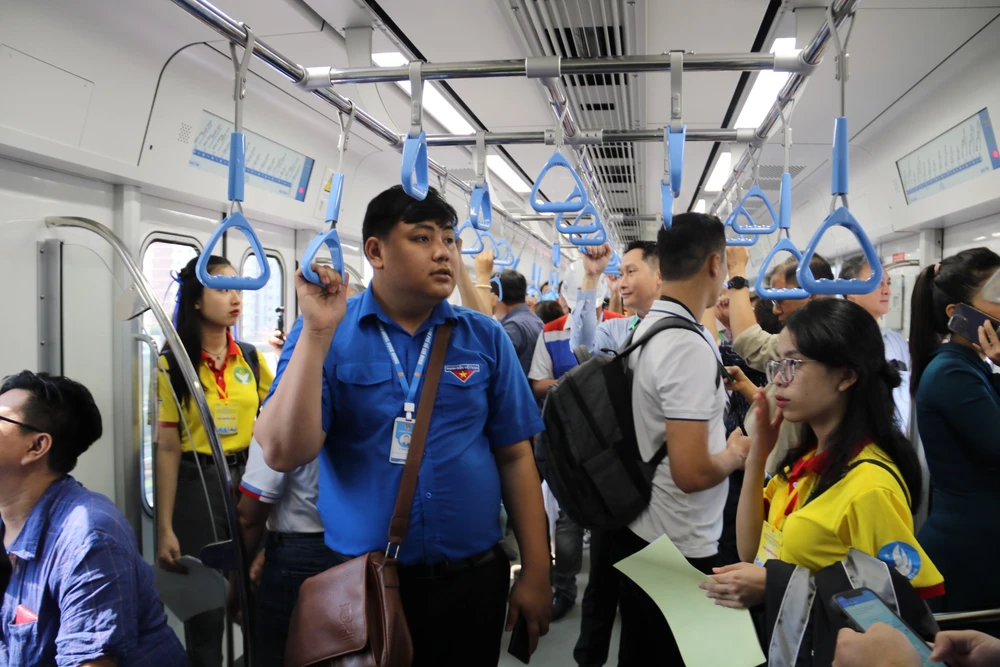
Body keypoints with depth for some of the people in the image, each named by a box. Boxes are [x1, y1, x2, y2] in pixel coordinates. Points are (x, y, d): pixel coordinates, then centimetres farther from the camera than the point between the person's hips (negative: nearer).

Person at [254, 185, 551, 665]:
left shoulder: (485, 338, 0)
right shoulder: (325, 334, -5)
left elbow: (515, 457, 2)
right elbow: (283, 454, -15)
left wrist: (536, 573, 1)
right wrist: (318, 332, -22)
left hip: (472, 578, 2)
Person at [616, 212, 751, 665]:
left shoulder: (646, 328, 5)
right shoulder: (689, 345, -24)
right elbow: (692, 472, -27)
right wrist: (737, 454, -9)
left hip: (638, 529, 9)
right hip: (679, 546, -8)